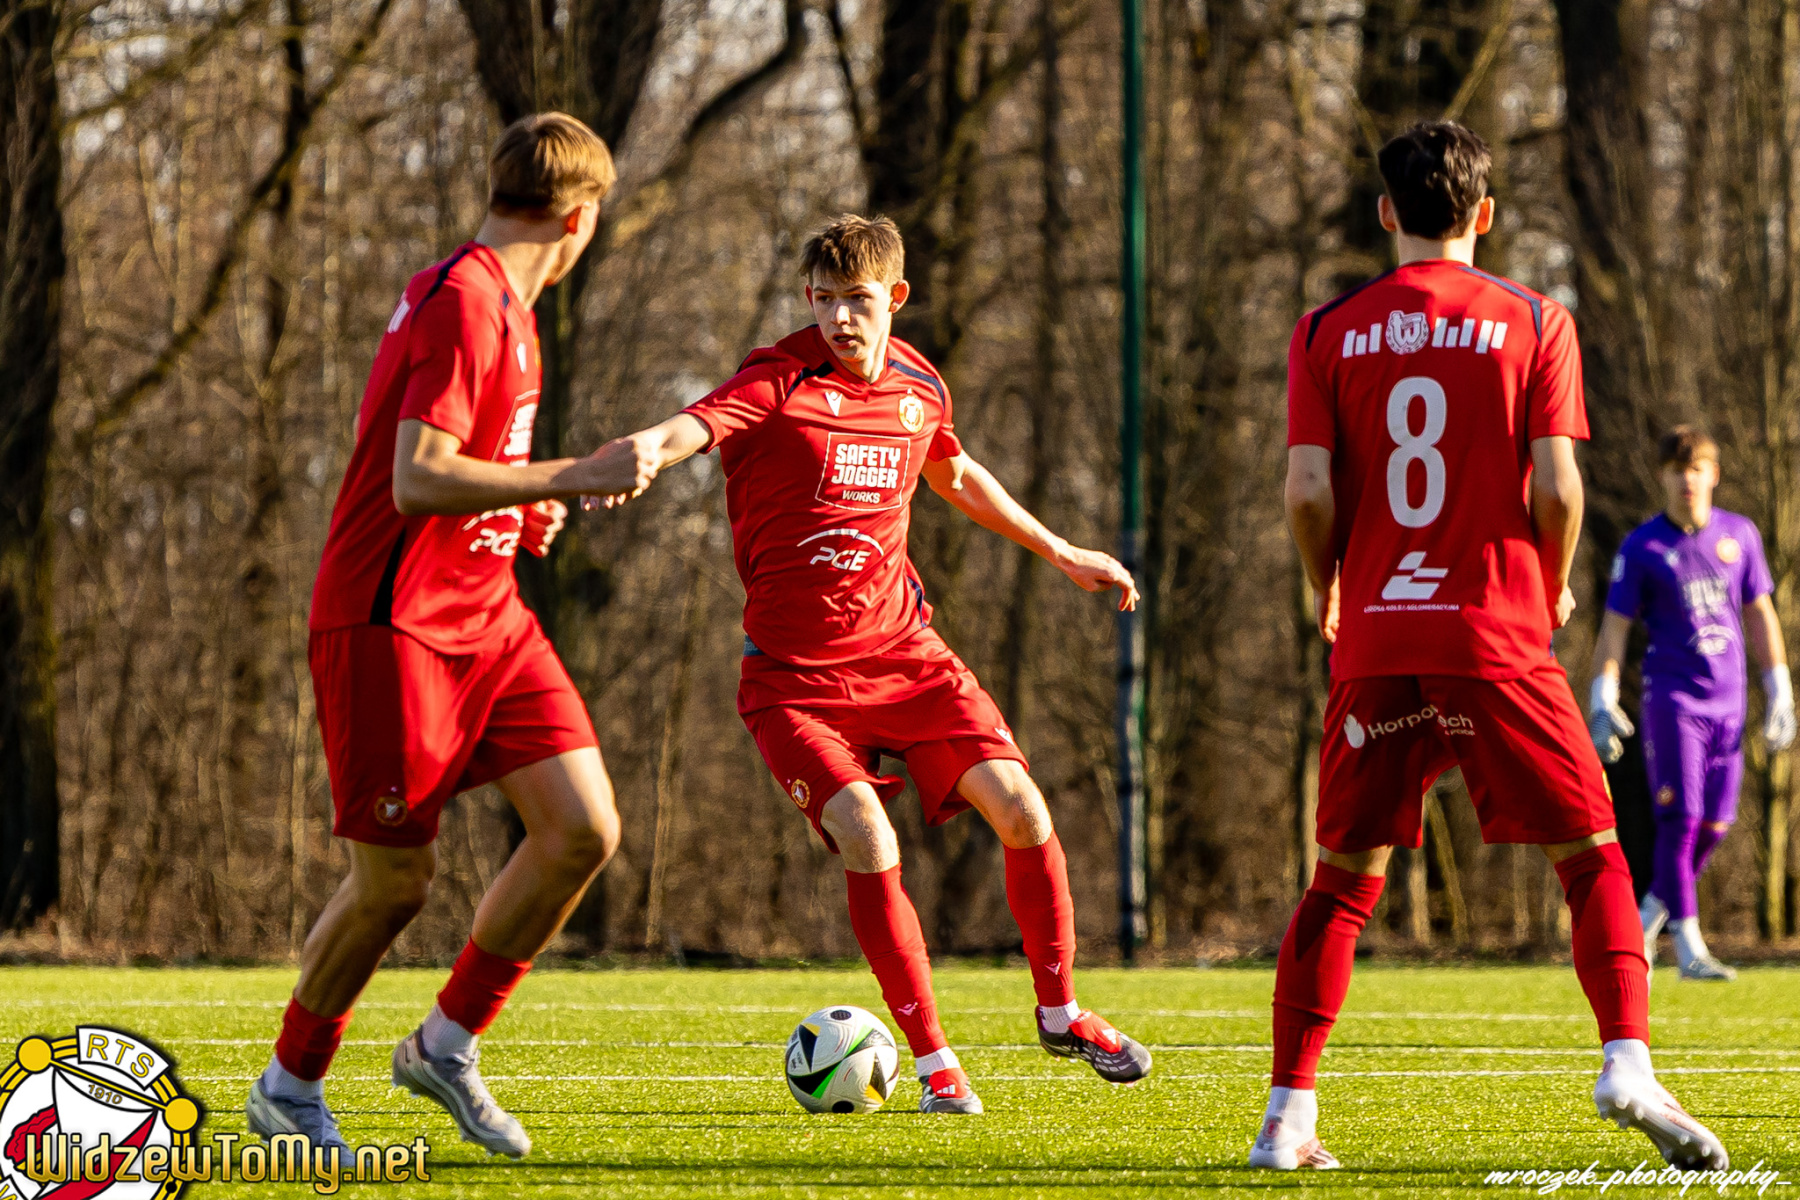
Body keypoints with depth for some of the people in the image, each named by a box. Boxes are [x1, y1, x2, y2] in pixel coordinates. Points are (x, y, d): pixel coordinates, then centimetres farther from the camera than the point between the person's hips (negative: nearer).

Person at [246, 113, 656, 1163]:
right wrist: (570, 479, -27)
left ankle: (447, 1047, 10)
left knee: (584, 830, -4)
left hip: (485, 616, 9)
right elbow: (418, 479, -26)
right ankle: (290, 1089, 18)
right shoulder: (464, 305, -17)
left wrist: (522, 515, 21)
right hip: (395, 627, -9)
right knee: (397, 881, -2)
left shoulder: (502, 306, 14)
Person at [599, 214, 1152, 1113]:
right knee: (869, 847, -19)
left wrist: (1059, 552, 34)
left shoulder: (918, 387, 5)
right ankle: (932, 1060, -3)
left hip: (902, 649, 4)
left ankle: (1060, 1012, 16)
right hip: (795, 674, -4)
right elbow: (696, 426, -34)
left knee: (1021, 809, -7)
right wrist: (644, 453, -57)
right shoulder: (779, 382, -13)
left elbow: (955, 474, 26)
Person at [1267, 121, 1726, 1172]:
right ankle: (1629, 1064, -13)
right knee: (1591, 853, 5)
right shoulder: (1533, 323, 0)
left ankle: (1290, 1117, 5)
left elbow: (1309, 493, -2)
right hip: (1497, 636, -2)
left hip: (1376, 642, 2)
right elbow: (1556, 488, -6)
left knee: (1344, 877, 9)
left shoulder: (1328, 333, 4)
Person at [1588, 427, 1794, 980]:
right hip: (1671, 696, -4)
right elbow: (1614, 628, 0)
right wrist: (1603, 703, -7)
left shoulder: (1739, 535, 7)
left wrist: (1779, 691, 12)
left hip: (1727, 700, 4)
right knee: (1680, 820, -11)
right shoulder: (1642, 548, -3)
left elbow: (1760, 613, 15)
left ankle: (1646, 920, 21)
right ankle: (1689, 949, -8)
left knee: (1714, 826, 3)